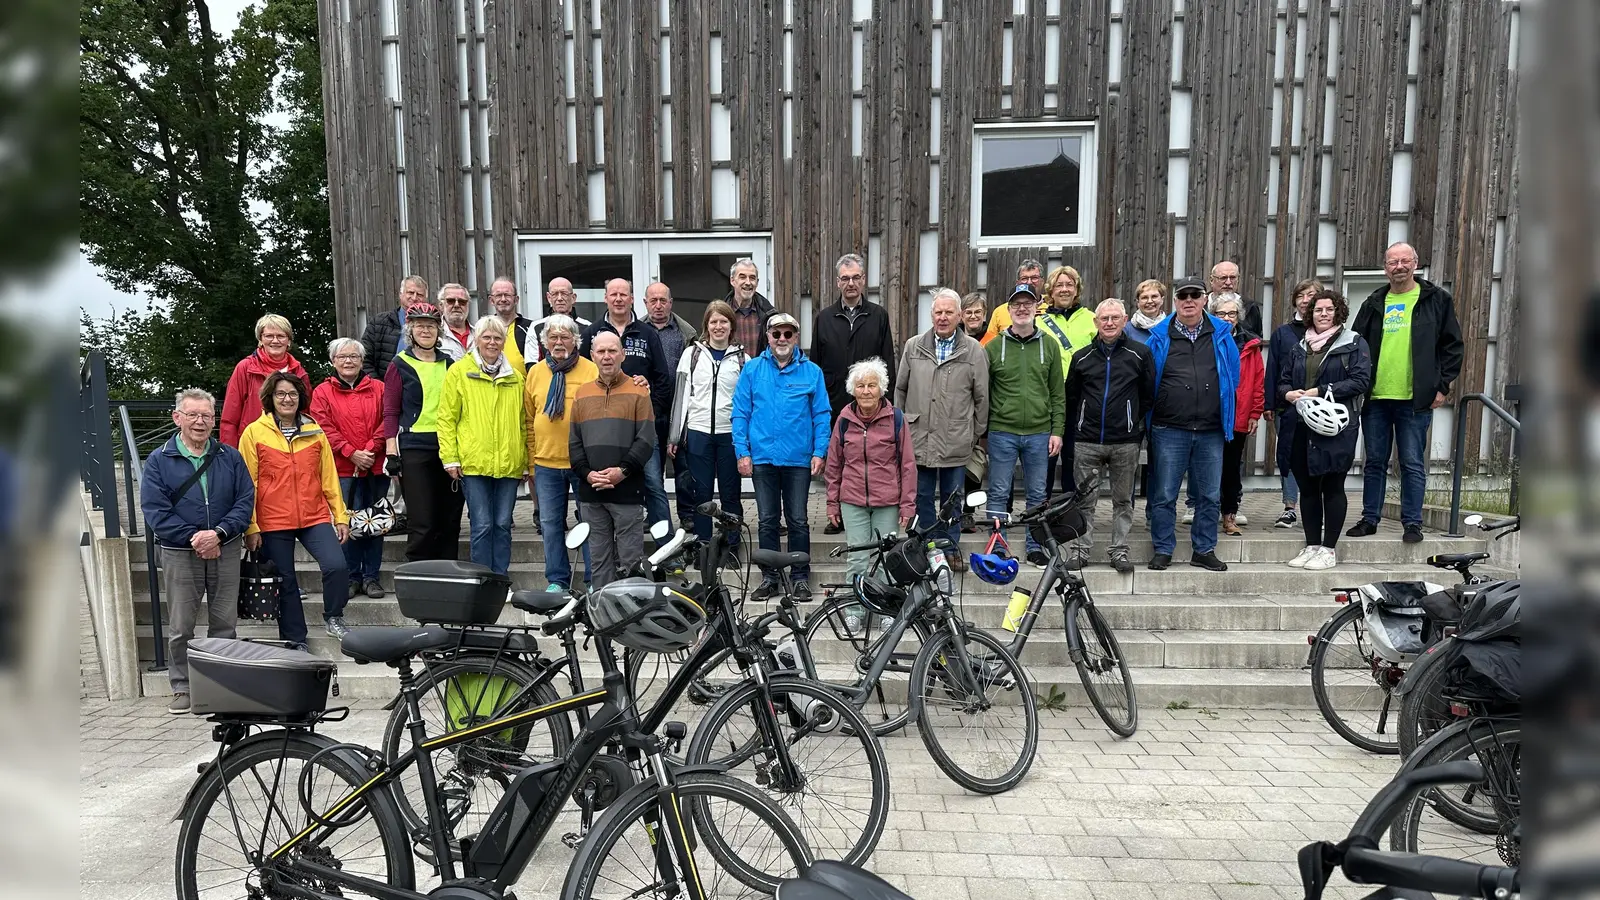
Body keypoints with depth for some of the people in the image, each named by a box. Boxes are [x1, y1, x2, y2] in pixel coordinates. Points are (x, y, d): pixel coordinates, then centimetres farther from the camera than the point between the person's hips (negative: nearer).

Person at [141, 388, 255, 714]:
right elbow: (154, 510, -6)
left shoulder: (230, 457, 5)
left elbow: (246, 500, -1)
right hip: (179, 553, -1)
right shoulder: (159, 461, 1)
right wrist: (194, 539, -14)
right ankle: (182, 688, 17)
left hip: (225, 550, 1)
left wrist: (218, 533, -15)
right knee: (180, 626, 4)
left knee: (225, 622, 8)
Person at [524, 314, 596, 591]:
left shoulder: (591, 371, -2)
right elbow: (529, 421, 10)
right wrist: (531, 464, 7)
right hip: (546, 462, 3)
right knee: (551, 523, 9)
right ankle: (557, 580, 20)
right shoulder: (535, 372, 9)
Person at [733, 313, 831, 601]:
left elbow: (821, 415, 3)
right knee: (767, 521, 9)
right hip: (762, 457, 1)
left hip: (799, 459, -1)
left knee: (798, 520, 5)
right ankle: (769, 578, 19)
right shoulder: (752, 369, 4)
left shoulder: (812, 372, 2)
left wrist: (820, 452, -5)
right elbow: (740, 413, 4)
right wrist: (742, 452, -3)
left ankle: (800, 578, 17)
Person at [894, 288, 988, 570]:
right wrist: (900, 425, 12)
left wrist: (977, 434, 6)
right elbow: (900, 389, 13)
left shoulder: (974, 351, -1)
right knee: (921, 496, 10)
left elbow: (981, 398, 4)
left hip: (956, 441, -1)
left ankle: (951, 548, 25)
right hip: (918, 438, 2)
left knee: (952, 497, 11)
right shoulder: (913, 347, 6)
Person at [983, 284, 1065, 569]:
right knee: (999, 493, 3)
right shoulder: (994, 346, 2)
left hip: (1039, 433, 2)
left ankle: (1035, 548, 21)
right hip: (1002, 432, -1)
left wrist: (1057, 430, 1)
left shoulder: (1049, 346, 7)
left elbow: (1058, 393, 7)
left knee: (1037, 494, 9)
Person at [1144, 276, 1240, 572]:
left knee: (1210, 495, 9)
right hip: (1170, 429, -2)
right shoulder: (1160, 337, 2)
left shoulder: (1222, 334, 7)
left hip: (1211, 431, 2)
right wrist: (1151, 416, 3)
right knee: (1165, 495, 2)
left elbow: (1232, 377, 13)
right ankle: (1163, 550, 14)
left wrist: (1223, 413, 11)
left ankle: (1204, 550, 22)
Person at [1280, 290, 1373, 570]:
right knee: (1307, 487, 9)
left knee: (1332, 487, 1)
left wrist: (1321, 392, -17)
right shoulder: (1301, 346, 18)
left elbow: (1361, 381, -11)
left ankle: (1329, 549, 9)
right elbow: (1282, 381, 18)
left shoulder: (1354, 344, 2)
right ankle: (1312, 546, 18)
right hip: (1301, 428, 5)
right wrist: (1288, 393, -5)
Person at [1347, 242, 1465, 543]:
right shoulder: (1373, 304, 11)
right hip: (1375, 397, 3)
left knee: (1413, 464, 1)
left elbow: (1453, 346, 4)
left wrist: (1442, 386, -3)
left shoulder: (1436, 300, 3)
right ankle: (1370, 519, 18)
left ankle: (1412, 523, 9)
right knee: (1375, 462, 10)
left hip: (1415, 399, -3)